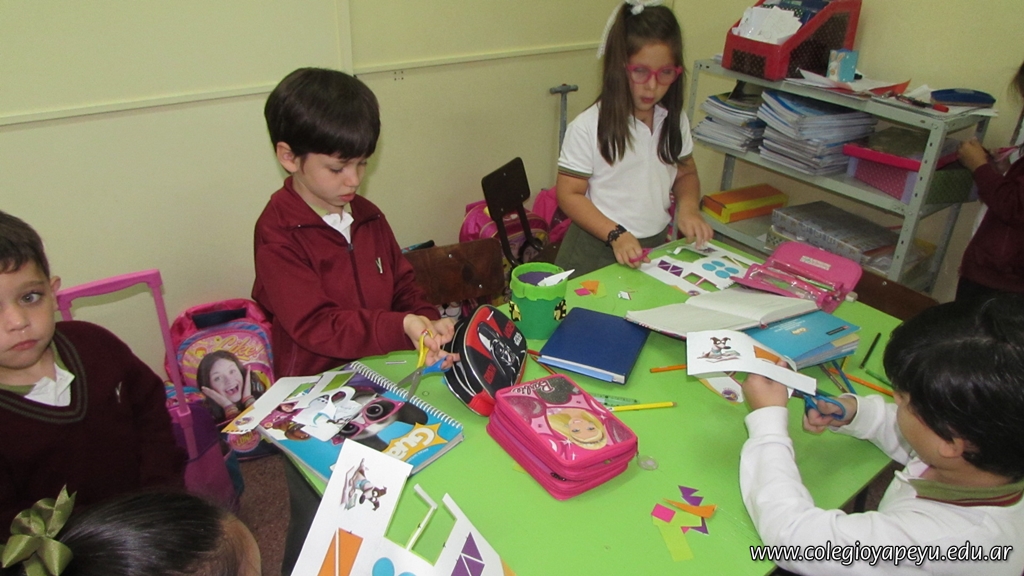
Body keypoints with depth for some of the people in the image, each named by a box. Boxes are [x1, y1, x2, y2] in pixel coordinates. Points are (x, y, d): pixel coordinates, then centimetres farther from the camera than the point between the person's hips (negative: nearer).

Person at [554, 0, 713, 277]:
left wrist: (688, 207, -5)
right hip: (597, 251, -4)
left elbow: (686, 174, 15)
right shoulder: (588, 127, -15)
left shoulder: (674, 121, 1)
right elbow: (569, 194, -13)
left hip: (654, 246, 5)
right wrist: (615, 234, -23)